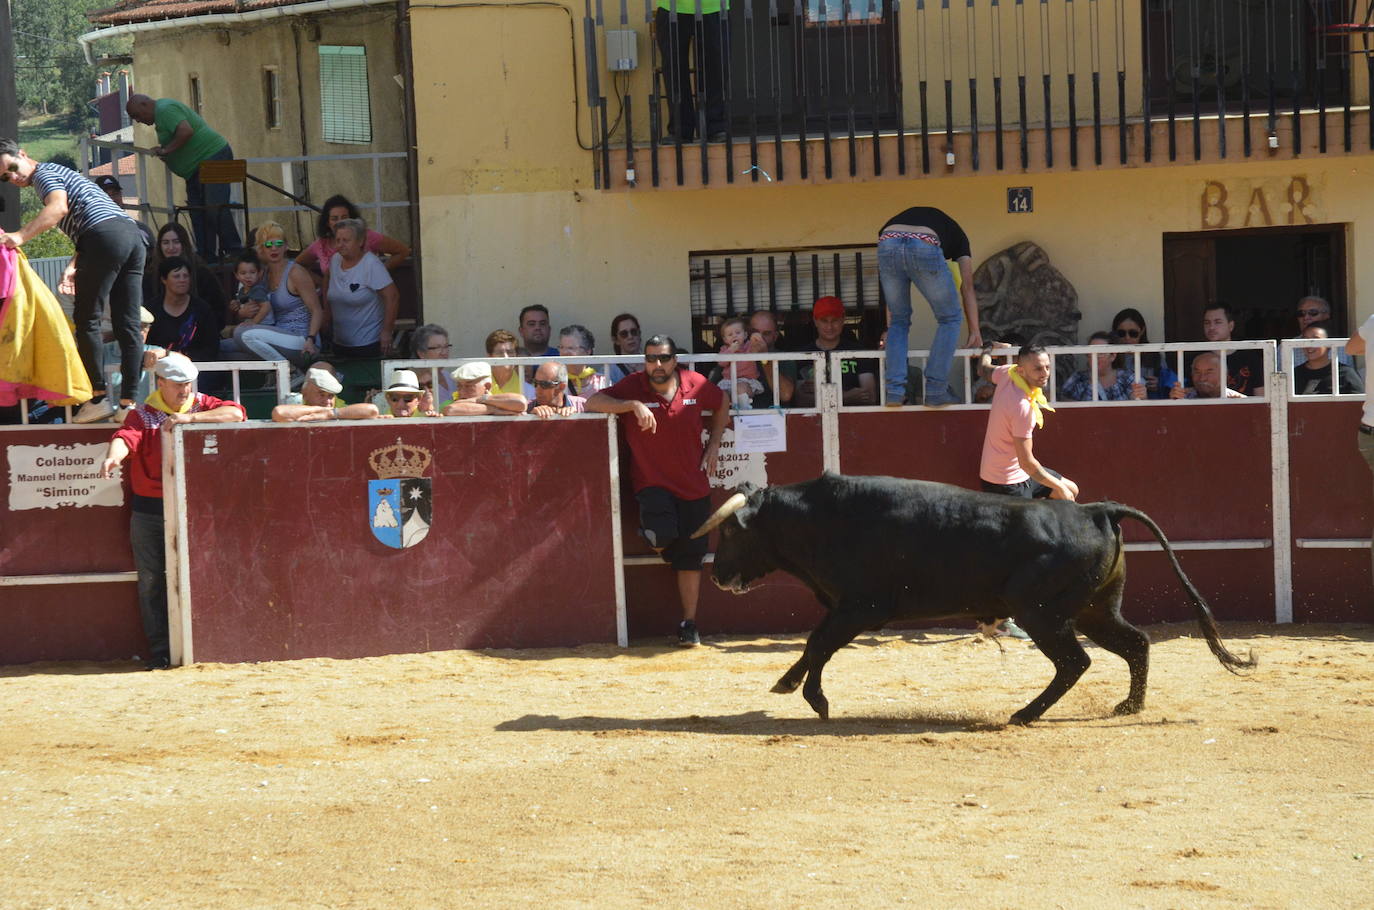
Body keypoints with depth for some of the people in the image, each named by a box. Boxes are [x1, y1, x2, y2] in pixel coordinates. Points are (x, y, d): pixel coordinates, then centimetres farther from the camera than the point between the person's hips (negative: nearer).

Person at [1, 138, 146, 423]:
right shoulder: (62, 174, 33)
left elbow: (59, 207, -17)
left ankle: (100, 397, -5)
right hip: (132, 232, 9)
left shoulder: (43, 174, 5)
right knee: (128, 325, 5)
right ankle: (128, 402, 2)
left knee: (87, 319, -2)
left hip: (106, 234, -9)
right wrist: (73, 267, 13)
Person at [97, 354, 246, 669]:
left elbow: (236, 413, -11)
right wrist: (113, 456, -42)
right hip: (149, 510, 0)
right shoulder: (143, 414, 2)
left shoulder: (202, 406, 6)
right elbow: (127, 436, -18)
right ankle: (159, 650, 5)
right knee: (151, 580, 0)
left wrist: (190, 418, -18)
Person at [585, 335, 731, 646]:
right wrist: (633, 405, -29)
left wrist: (713, 445, 9)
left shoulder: (695, 384, -2)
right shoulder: (633, 385, -9)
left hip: (693, 486, 3)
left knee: (690, 558, 4)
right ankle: (653, 535, 13)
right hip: (652, 484, -2)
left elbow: (722, 403, 17)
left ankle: (689, 624, 16)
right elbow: (593, 402, -17)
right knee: (663, 538, -26)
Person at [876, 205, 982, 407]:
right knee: (949, 318, 16)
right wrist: (975, 332, 31)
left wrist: (890, 326, 44)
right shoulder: (956, 234, 35)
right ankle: (935, 392, 10)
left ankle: (895, 391, 11)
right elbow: (967, 287, 30)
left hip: (887, 246, 3)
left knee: (899, 320, 23)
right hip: (924, 247, -3)